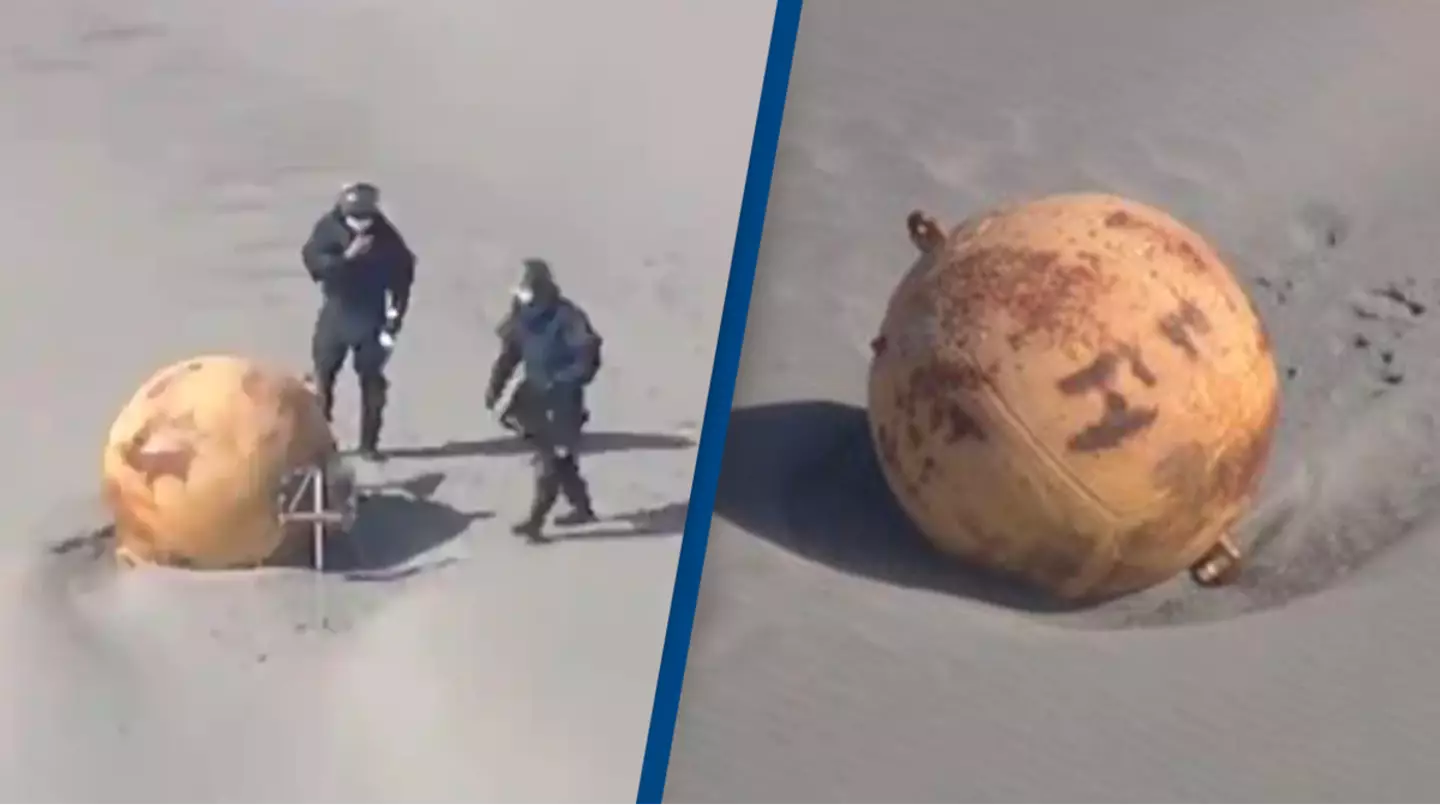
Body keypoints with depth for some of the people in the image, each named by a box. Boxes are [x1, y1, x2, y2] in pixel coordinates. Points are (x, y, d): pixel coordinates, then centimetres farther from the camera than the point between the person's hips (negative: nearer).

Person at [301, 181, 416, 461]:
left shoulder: (386, 235, -10)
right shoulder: (329, 227, -11)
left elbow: (402, 273, -3)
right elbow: (313, 261, -21)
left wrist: (395, 317, -6)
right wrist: (347, 256, -35)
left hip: (372, 316, 0)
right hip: (336, 313, 0)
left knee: (373, 381, 4)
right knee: (323, 375, 3)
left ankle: (369, 443, 15)